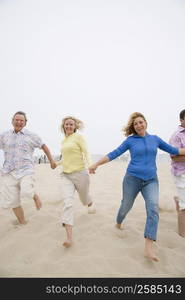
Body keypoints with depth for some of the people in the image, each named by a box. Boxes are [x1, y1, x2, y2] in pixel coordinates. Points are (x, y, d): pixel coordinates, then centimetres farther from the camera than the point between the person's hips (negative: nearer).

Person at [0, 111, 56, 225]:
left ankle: (35, 196, 10)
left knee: (26, 193, -26)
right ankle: (22, 223, 25)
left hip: (26, 170, -3)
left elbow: (44, 146, 12)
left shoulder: (31, 135, 3)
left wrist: (51, 160, 13)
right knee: (12, 201, 4)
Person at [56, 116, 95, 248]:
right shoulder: (63, 141, 15)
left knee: (84, 198, 18)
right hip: (66, 175, 5)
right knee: (68, 203, -13)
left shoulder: (78, 136, -5)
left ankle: (91, 204, 58)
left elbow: (86, 152, -13)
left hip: (80, 173, -4)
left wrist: (90, 165, -29)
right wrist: (58, 163, 39)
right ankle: (69, 237, -15)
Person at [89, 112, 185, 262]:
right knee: (126, 206, 12)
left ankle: (149, 248, -16)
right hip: (133, 179, -1)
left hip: (151, 181, 2)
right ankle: (118, 223, 46)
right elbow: (114, 154, -3)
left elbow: (173, 150, 15)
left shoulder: (155, 139, 8)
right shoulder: (130, 140, 0)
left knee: (153, 209, -18)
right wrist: (96, 164, -9)